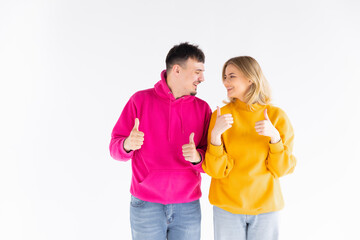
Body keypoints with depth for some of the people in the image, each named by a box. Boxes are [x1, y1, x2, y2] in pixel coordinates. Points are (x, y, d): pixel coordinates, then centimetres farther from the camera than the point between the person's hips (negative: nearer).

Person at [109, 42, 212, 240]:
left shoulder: (202, 108, 2)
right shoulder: (141, 100, -3)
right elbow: (115, 147, -1)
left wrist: (197, 156, -20)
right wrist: (128, 145, -24)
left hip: (188, 207, 2)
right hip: (145, 205, -2)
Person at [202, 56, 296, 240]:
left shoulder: (276, 115, -4)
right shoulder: (221, 115, -6)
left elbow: (281, 169, -5)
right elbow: (216, 170, -9)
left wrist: (274, 136, -20)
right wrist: (215, 134, -23)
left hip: (266, 207, 1)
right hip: (227, 207, 0)